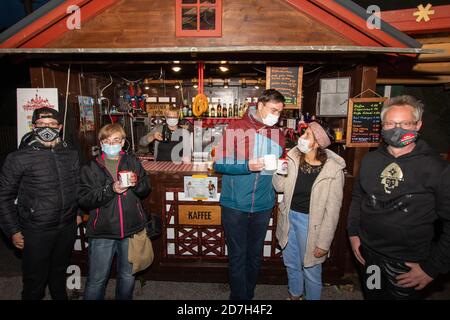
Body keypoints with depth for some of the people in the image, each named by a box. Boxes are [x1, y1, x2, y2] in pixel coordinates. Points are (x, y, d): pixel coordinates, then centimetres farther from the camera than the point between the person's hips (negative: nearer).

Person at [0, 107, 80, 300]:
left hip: (68, 228, 4)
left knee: (60, 272, 23)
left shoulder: (71, 155, 2)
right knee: (34, 280, 11)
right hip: (36, 231, -3)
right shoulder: (19, 158, -10)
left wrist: (79, 212, 10)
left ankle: (60, 296, 45)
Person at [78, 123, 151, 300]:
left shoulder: (133, 162, 5)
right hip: (102, 232, -2)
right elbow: (83, 199, -10)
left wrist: (136, 183, -15)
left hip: (131, 229, 2)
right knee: (97, 280, 9)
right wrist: (110, 190, -21)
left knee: (128, 276, 20)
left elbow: (146, 189, 6)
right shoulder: (91, 168, 0)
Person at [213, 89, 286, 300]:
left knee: (255, 254, 18)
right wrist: (248, 166, -24)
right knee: (237, 255, 8)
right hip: (234, 205, -4)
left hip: (263, 206, 4)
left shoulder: (278, 135, 4)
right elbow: (219, 165, -11)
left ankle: (249, 293, 38)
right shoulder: (236, 129, -9)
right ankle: (239, 296, 27)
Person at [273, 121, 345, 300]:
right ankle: (294, 295, 50)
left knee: (310, 269, 14)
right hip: (289, 216, 5)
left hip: (310, 222, -5)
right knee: (291, 263, 24)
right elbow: (280, 186, 1)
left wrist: (324, 243, -13)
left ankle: (311, 297, 42)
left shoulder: (333, 170, -18)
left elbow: (332, 210, -15)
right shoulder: (293, 157, -6)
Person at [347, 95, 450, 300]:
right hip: (368, 254, 4)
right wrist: (353, 232, 5)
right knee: (371, 295, 21)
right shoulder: (370, 160, 0)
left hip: (409, 264, -4)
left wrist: (433, 267, -12)